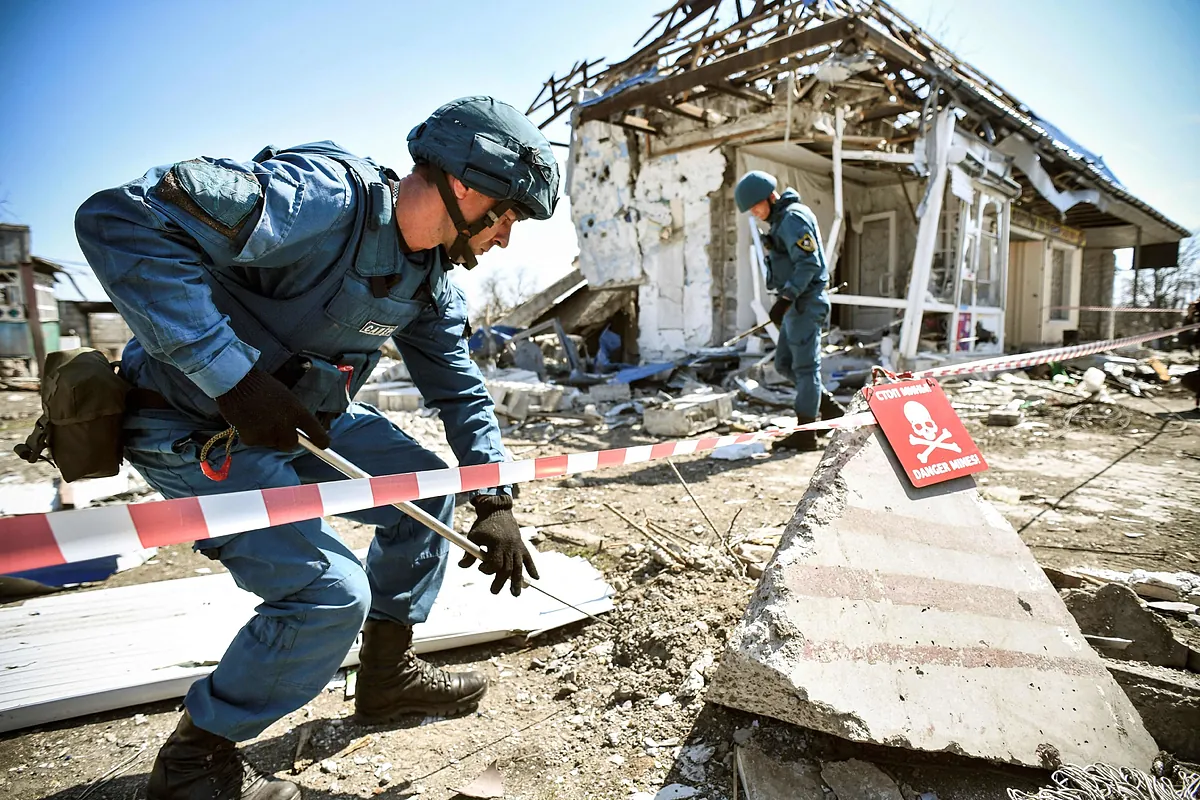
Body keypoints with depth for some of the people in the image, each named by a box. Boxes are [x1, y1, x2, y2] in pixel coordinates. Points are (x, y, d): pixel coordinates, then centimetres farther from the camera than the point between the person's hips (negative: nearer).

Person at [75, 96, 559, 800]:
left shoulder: (431, 273, -1)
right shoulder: (322, 195, -28)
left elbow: (459, 385, 6)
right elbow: (118, 219, -32)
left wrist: (495, 501, 0)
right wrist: (235, 376, -35)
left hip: (302, 412, 9)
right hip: (195, 431, -8)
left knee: (425, 487, 9)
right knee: (330, 592, -16)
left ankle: (388, 672, 26)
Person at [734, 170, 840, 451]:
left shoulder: (793, 218, -14)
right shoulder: (781, 219, 17)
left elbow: (809, 263, -23)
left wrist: (785, 299, -26)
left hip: (805, 302, -10)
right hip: (796, 303, 10)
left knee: (805, 366, -5)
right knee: (784, 364, 13)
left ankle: (805, 433, 2)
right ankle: (829, 407, 23)